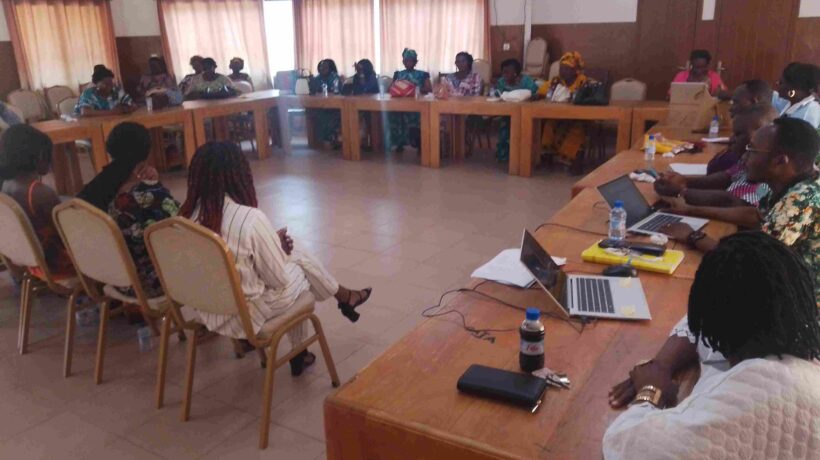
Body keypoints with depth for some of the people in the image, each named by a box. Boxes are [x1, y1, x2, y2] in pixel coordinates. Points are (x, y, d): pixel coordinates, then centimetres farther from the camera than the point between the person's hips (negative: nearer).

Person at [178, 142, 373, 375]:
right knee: (301, 263, 16)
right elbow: (280, 279, -16)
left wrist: (273, 243, 8)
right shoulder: (250, 218, -26)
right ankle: (346, 298, 43)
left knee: (293, 257, 21)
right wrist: (279, 246, 3)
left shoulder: (187, 215, -7)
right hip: (246, 315, -6)